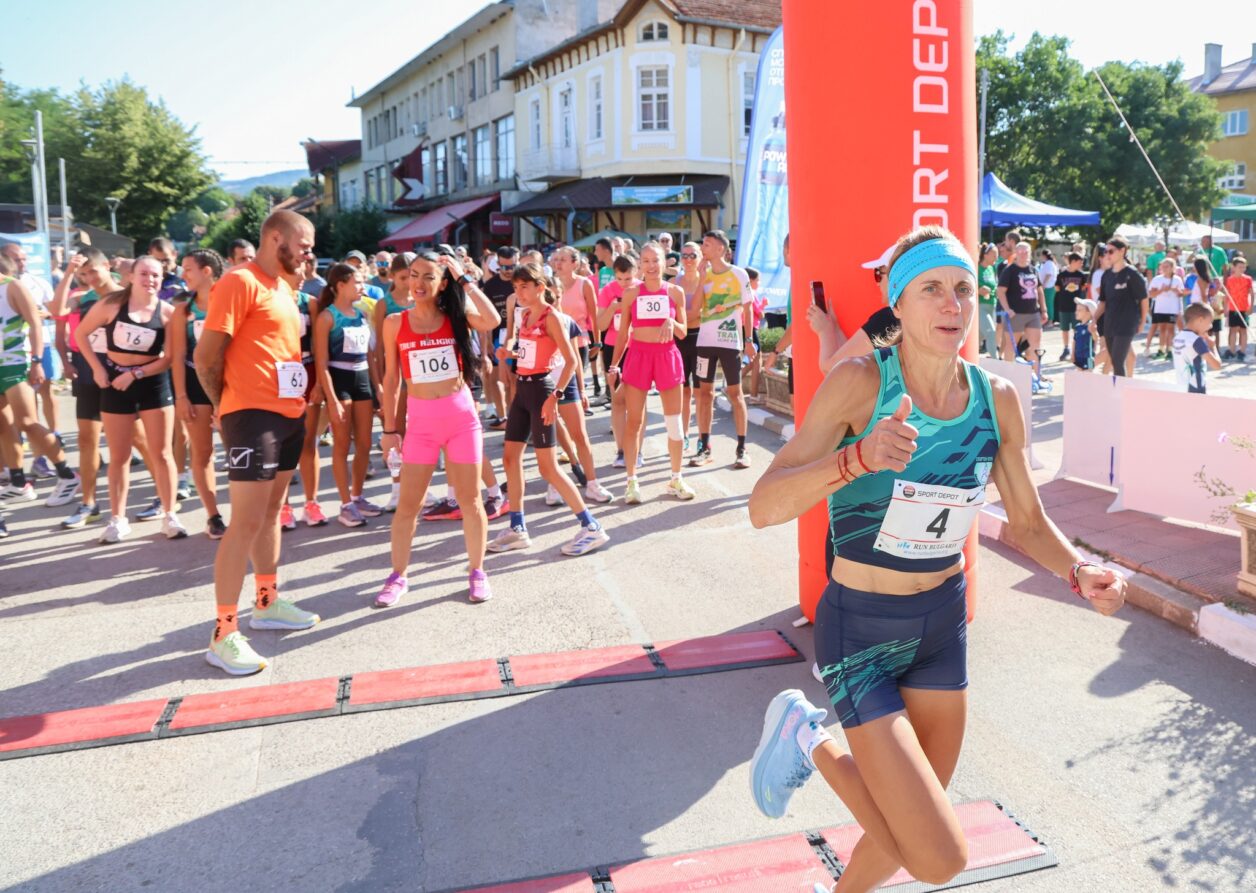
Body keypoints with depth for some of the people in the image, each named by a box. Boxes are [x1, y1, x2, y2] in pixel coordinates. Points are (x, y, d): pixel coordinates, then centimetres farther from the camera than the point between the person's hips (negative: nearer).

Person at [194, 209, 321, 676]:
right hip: (253, 415, -9)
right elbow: (206, 355, -14)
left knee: (272, 513, 17)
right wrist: (226, 406, -2)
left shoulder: (282, 288, 15)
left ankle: (267, 603, 31)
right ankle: (224, 634, -3)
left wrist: (301, 400, 10)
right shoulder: (239, 282, -12)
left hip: (289, 414, 9)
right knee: (246, 522, -9)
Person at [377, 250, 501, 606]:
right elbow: (391, 379, 6)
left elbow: (493, 321, -22)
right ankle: (398, 576, 20)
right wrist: (390, 428, 5)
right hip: (420, 419, 1)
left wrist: (464, 278, -13)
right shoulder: (395, 323, 1)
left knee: (470, 499, 7)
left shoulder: (456, 316, -1)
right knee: (408, 504, 5)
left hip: (461, 415, 0)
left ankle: (477, 572, 22)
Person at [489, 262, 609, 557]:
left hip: (540, 389, -9)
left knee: (547, 467, -8)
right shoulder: (525, 315, 10)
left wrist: (554, 396, -25)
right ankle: (517, 528, 20)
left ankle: (591, 528, -1)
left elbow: (571, 361, -19)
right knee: (511, 458, 10)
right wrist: (509, 353, 4)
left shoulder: (551, 317, -13)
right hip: (522, 388, 9)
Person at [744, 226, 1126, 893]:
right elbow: (764, 507, -26)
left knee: (908, 831, 19)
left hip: (943, 623, 6)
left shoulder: (996, 399, -4)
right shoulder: (859, 381, -19)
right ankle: (811, 741, 12)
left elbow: (1027, 520, 9)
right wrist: (859, 457, -41)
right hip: (860, 631, -5)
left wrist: (1080, 573, -10)